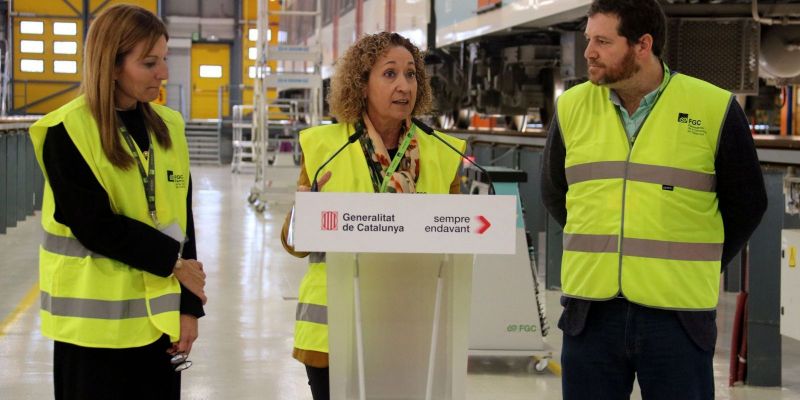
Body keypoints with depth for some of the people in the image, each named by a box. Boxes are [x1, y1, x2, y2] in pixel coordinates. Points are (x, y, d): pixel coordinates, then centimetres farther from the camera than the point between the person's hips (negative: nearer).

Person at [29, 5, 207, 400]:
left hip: (159, 314, 5)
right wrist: (172, 261, -9)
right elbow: (95, 226, -15)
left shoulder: (167, 126, 7)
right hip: (96, 320, -5)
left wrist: (189, 306, 2)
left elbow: (181, 219, 8)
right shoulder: (67, 131, -10)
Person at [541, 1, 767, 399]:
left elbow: (746, 204, 8)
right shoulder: (571, 107, 5)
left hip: (679, 317, -3)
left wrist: (698, 267, 9)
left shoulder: (714, 109, -4)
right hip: (590, 313, 3)